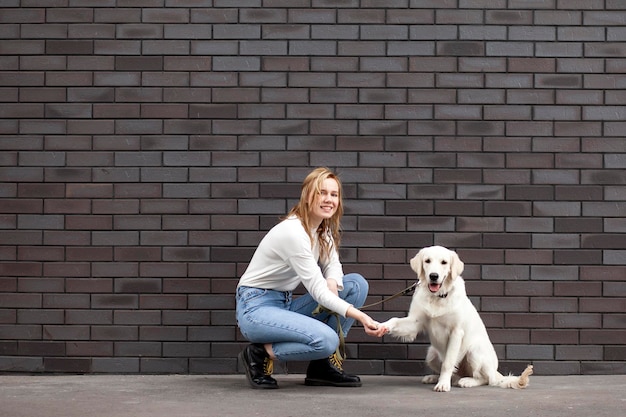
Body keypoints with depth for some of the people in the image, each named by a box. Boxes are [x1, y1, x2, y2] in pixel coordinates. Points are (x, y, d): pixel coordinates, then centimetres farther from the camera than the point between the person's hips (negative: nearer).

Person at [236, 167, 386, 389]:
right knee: (326, 340, -32)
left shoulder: (324, 229, 6)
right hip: (256, 308, -9)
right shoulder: (294, 232, -22)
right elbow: (317, 290, -25)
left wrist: (332, 285, -17)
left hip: (285, 304, 9)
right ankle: (261, 354, -7)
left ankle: (324, 365, -1)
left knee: (357, 284, -2)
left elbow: (332, 265, 10)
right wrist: (361, 317, -33)